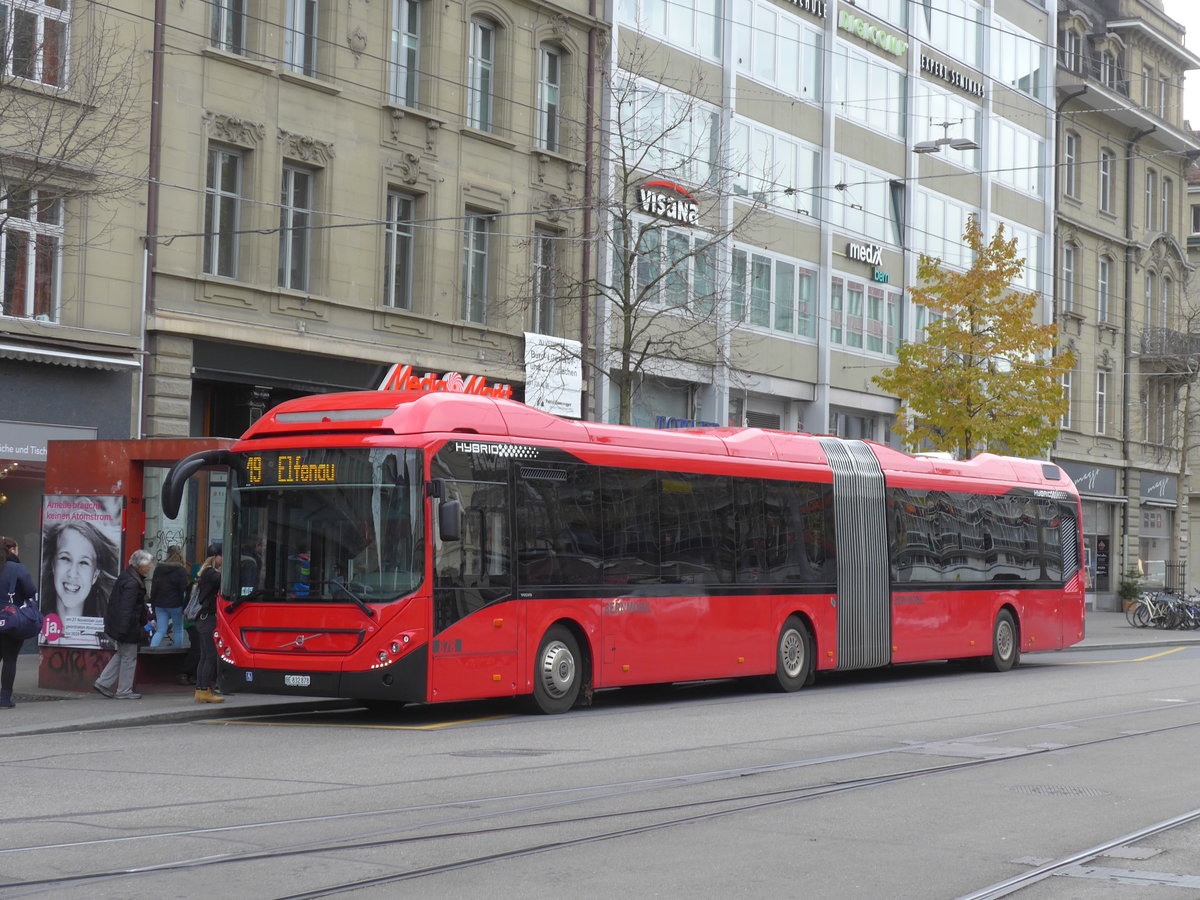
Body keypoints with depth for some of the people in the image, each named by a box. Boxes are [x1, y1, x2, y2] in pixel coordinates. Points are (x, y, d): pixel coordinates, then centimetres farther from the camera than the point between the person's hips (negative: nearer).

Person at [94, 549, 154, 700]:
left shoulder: (126, 576, 8)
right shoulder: (131, 583, -24)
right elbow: (126, 608, -26)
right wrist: (123, 630, -26)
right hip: (129, 627, -10)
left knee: (121, 654, 20)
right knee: (129, 657, 3)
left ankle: (103, 683, 21)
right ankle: (124, 691, 12)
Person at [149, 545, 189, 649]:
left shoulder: (158, 568, 6)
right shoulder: (181, 570, -9)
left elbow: (153, 589, 10)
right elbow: (184, 590, -10)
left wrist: (153, 605, 16)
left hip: (160, 605, 4)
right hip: (175, 605, -4)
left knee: (160, 631, 5)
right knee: (178, 630, 11)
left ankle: (151, 648, -16)